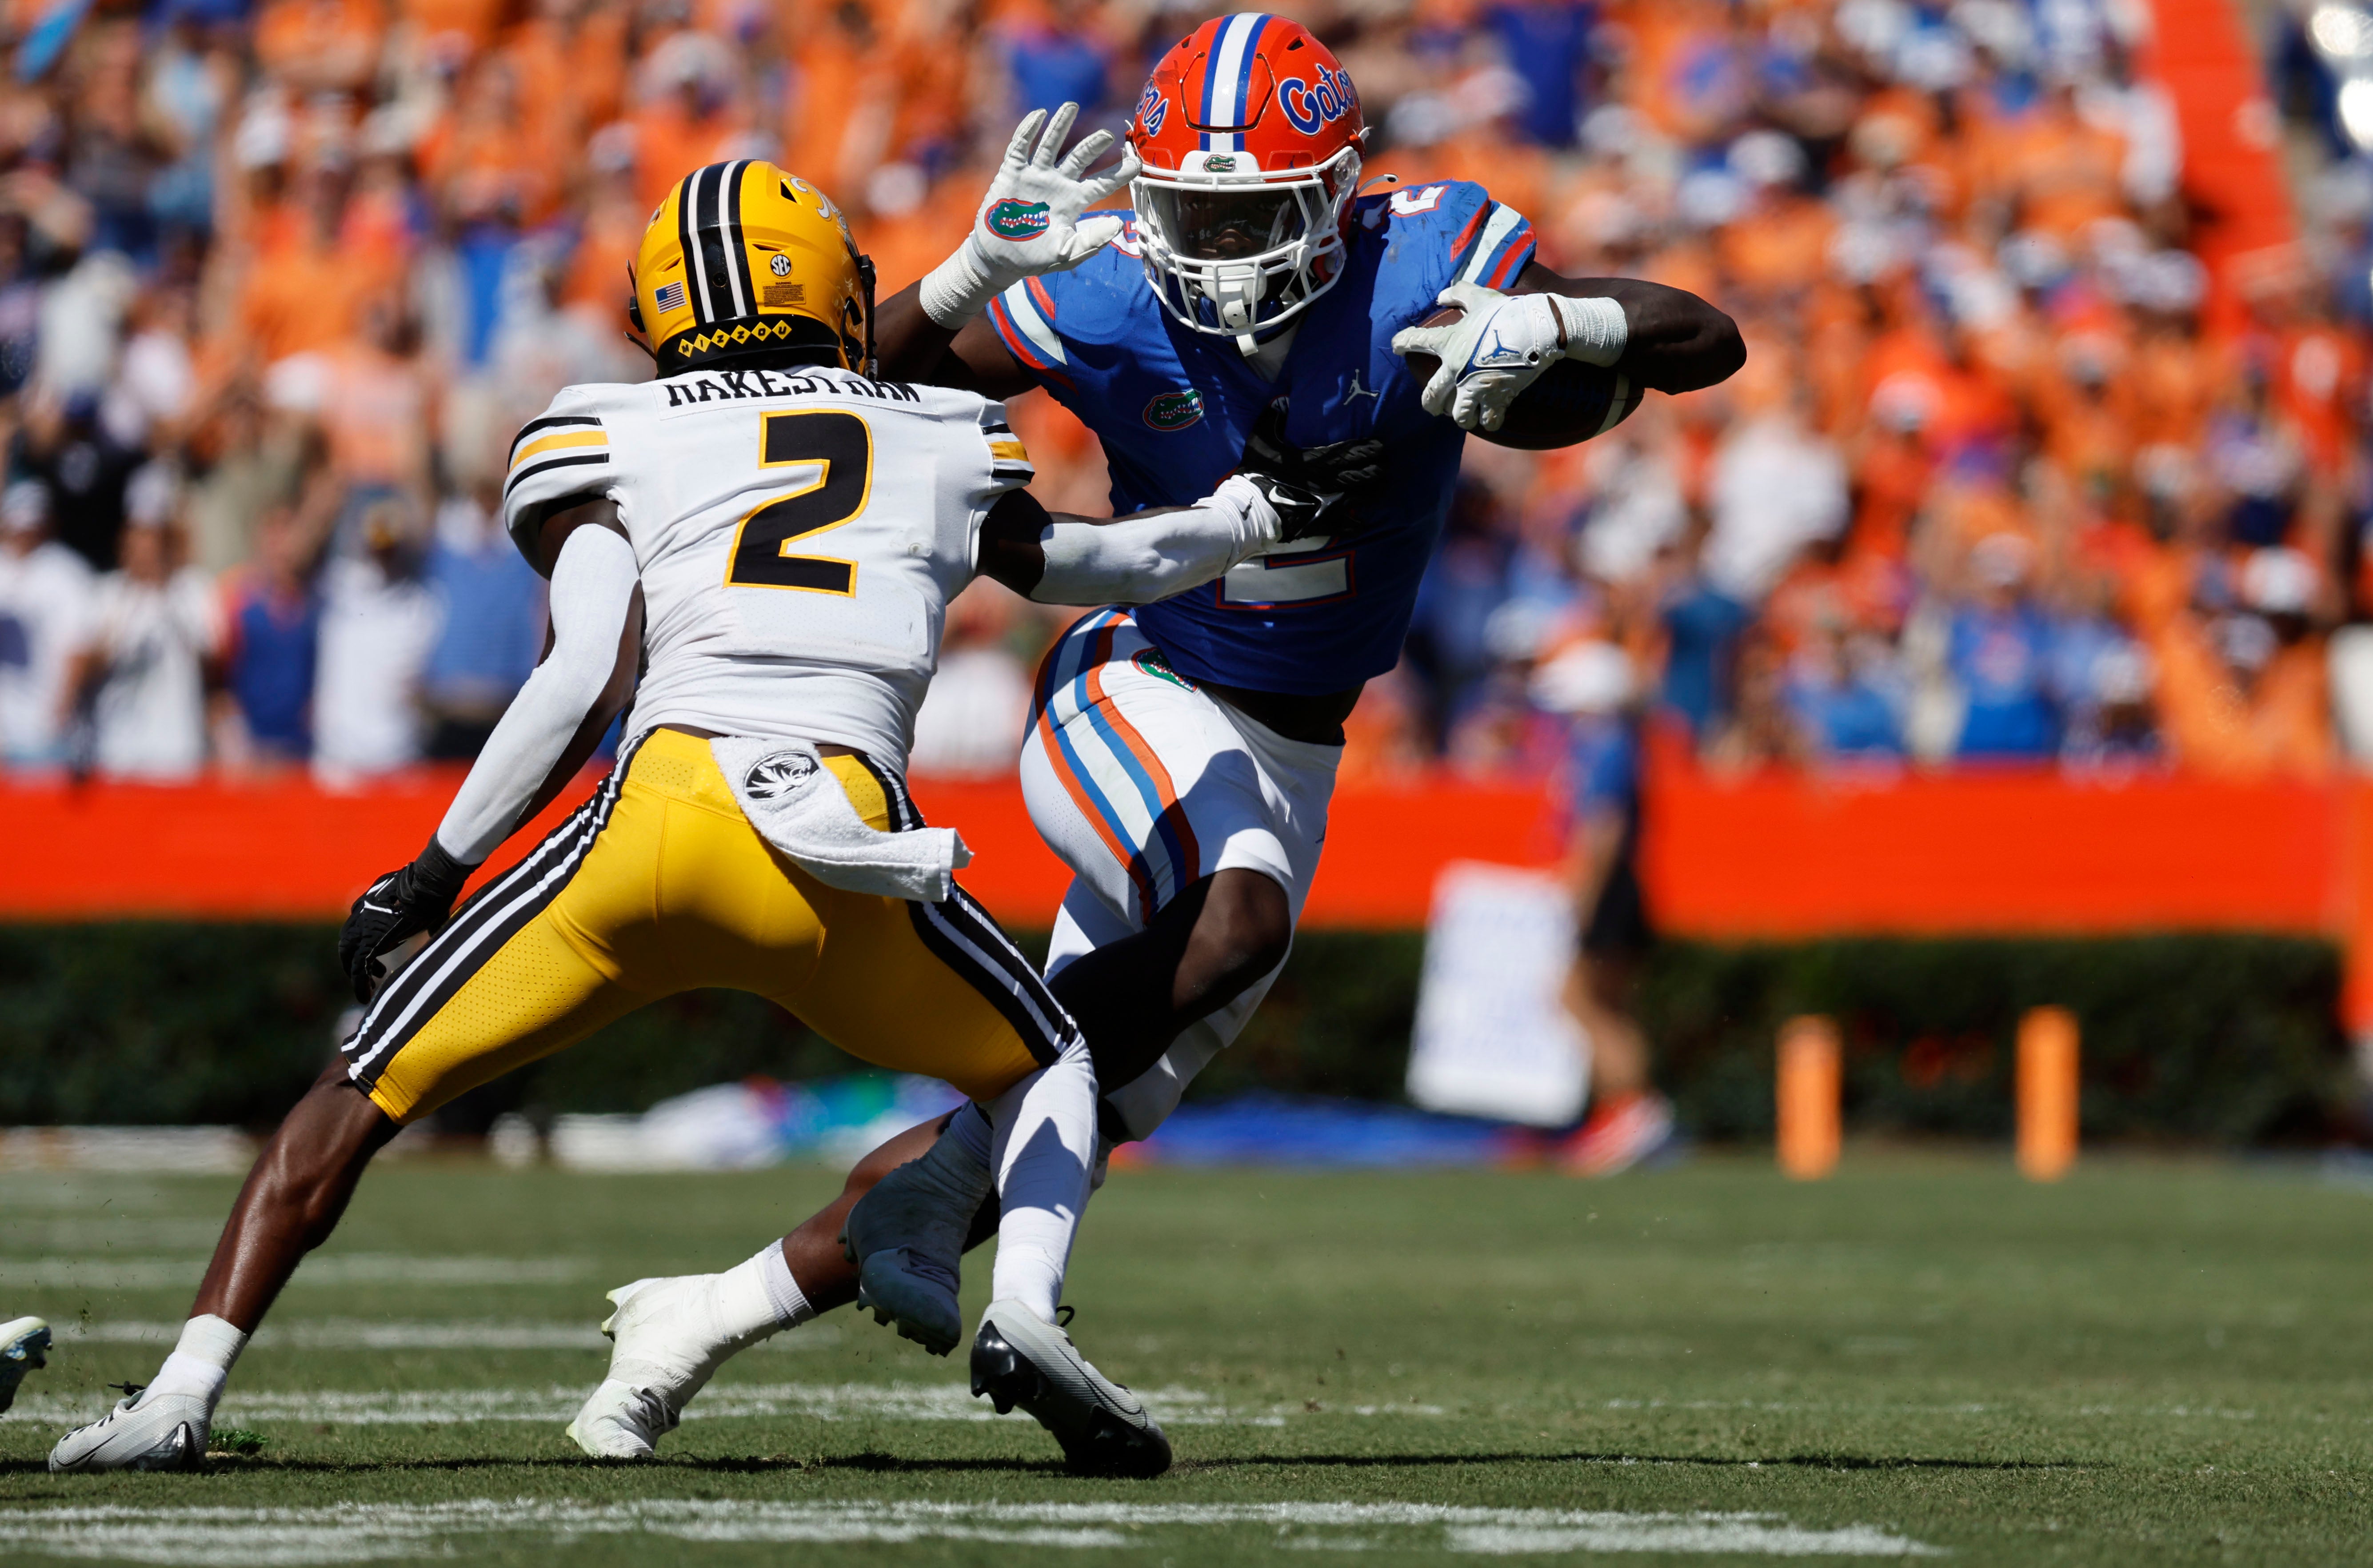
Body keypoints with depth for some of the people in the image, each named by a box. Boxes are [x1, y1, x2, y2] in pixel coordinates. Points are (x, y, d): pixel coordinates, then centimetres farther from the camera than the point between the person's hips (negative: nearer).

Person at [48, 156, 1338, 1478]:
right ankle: (1027, 1308, -2)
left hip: (660, 815, -1)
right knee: (1048, 1072, 28)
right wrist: (1256, 521, 62)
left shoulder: (604, 445, 17)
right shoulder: (947, 445, 26)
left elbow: (589, 676, 2)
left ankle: (184, 1394, -2)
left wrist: (439, 869, 8)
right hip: (845, 849, 1)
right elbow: (1074, 563, 44)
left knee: (369, 1089, 12)